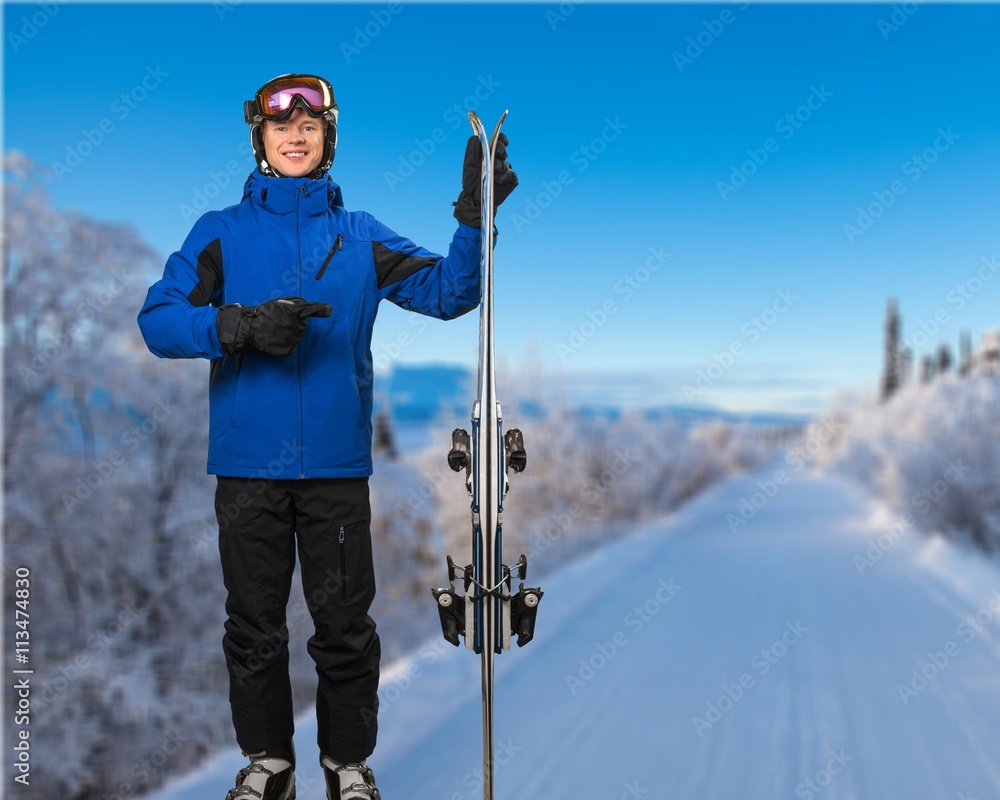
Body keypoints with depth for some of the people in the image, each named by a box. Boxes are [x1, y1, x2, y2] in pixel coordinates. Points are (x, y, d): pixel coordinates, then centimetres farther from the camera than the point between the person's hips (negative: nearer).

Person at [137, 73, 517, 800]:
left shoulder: (360, 236, 9)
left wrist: (475, 218, -13)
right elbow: (159, 319, -3)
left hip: (336, 465, 0)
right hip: (247, 464, 0)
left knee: (345, 624, 7)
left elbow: (447, 292, 0)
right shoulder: (220, 232, 7)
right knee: (254, 624, 11)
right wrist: (244, 325, -19)